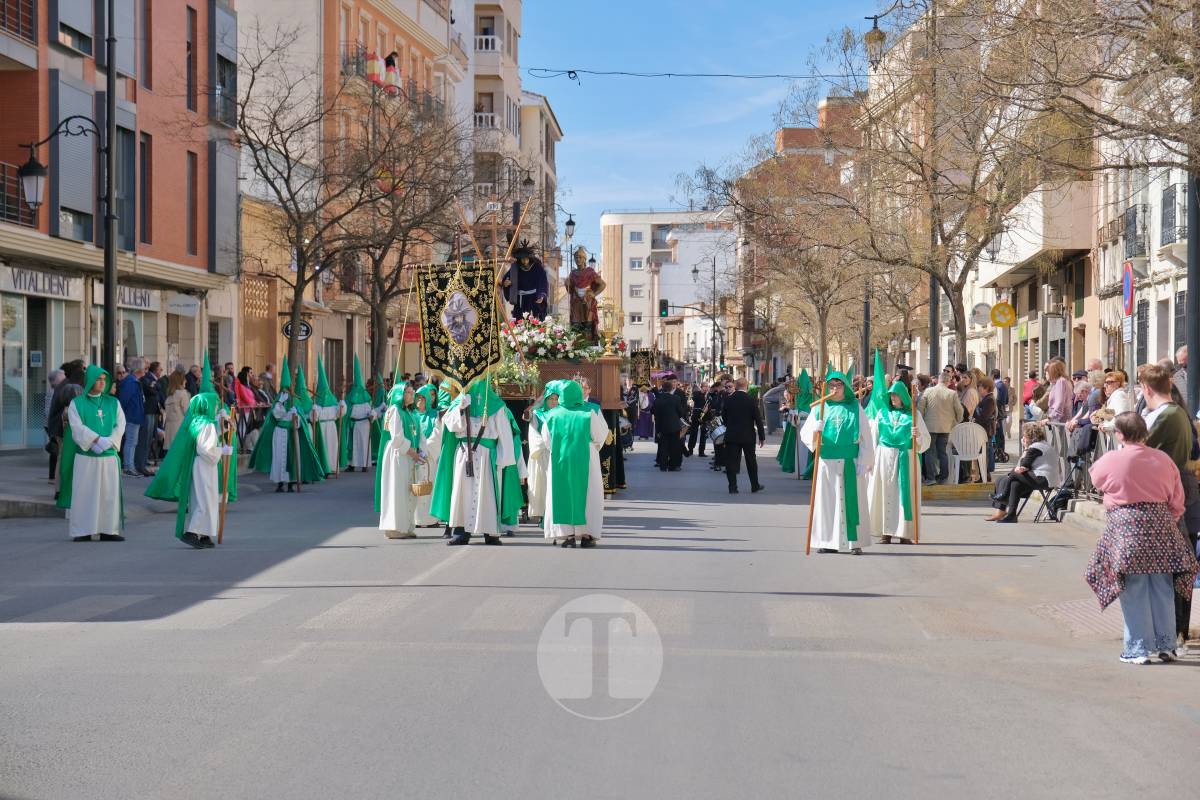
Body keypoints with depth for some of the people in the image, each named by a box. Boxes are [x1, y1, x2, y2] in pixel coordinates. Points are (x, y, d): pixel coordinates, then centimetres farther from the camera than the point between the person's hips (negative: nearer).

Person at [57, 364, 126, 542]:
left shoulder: (113, 403, 12)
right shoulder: (77, 403, 4)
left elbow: (120, 425, 3)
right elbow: (77, 427, -7)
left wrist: (108, 442, -12)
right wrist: (97, 439, -17)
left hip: (109, 456, 3)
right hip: (85, 456, -2)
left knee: (109, 493, 0)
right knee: (84, 493, -3)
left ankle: (109, 530, 5)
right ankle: (83, 532, 2)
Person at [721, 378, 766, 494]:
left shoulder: (728, 400, -3)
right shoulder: (751, 400, -8)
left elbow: (724, 418, 5)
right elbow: (758, 419, -6)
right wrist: (762, 436, 1)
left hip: (731, 435, 0)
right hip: (748, 436, 0)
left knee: (731, 461, 2)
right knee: (751, 461, 13)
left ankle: (733, 487, -4)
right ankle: (755, 485, 22)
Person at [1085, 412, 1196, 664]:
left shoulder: (1110, 460, -8)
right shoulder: (1163, 459, 2)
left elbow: (1095, 479, 14)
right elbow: (1177, 502, 8)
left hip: (1126, 528, -3)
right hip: (1161, 525, 3)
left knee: (1134, 592, 3)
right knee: (1162, 590, 12)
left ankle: (1139, 649, 4)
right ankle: (1166, 646, 18)